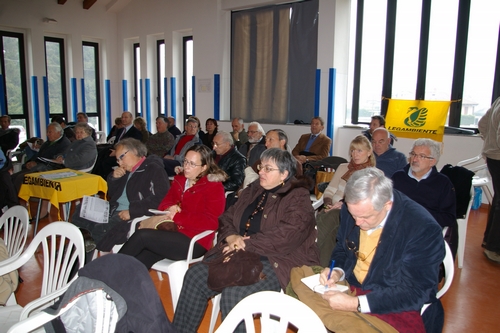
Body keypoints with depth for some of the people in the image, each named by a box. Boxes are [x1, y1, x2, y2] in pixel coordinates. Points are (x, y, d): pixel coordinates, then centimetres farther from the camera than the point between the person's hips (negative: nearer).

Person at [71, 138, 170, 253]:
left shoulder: (154, 169, -8)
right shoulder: (128, 171, 21)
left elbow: (159, 199, -22)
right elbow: (111, 194, 30)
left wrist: (132, 211, -25)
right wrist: (113, 178, 9)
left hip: (135, 217, -10)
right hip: (114, 210, 10)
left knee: (100, 230, -30)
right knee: (80, 211, 0)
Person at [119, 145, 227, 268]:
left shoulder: (214, 187, -5)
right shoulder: (180, 180, 15)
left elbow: (210, 222, -14)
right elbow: (165, 202, 17)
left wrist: (175, 216, -18)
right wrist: (169, 208, -8)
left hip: (194, 243, -6)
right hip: (173, 233, 6)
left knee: (141, 235, -22)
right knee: (141, 260, -24)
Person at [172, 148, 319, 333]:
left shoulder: (298, 198, -5)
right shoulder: (253, 190, 17)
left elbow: (286, 236, -20)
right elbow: (227, 218, 16)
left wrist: (246, 244, -19)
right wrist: (231, 236, -7)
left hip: (277, 261, -7)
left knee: (234, 293, -31)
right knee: (195, 275, -12)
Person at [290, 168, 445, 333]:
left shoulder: (423, 229, -20)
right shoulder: (353, 208, -5)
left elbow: (415, 292, -18)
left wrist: (356, 304, -24)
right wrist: (338, 271, -9)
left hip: (396, 307, -6)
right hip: (349, 287, 6)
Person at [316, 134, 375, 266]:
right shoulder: (343, 168, 23)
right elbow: (329, 190, 18)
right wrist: (328, 203, -4)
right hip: (333, 210, 4)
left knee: (327, 220, -35)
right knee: (321, 218, -32)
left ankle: (322, 268, -30)